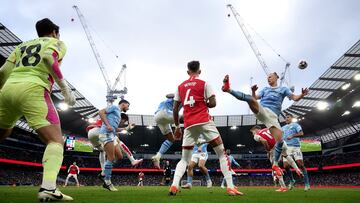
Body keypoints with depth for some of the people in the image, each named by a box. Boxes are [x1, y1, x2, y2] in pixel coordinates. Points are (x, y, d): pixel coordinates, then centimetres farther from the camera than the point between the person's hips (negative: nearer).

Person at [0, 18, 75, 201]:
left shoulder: (22, 45, 30)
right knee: (56, 141, -8)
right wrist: (65, 87, -8)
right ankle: (48, 188, -28)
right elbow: (49, 57, -8)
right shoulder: (57, 43, 17)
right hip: (32, 89, -6)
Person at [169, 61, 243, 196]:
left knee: (184, 159, 13)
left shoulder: (180, 87, 14)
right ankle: (230, 187, -2)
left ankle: (174, 185, -6)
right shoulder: (204, 84, 4)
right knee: (222, 153, 5)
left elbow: (175, 109, 12)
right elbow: (213, 103, -5)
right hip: (204, 121, -3)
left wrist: (177, 126, 20)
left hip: (188, 125, 3)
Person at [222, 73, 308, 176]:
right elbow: (255, 98, 16)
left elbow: (295, 98, 9)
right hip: (261, 110, 0)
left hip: (272, 116, 0)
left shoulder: (283, 89, 21)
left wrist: (302, 94, -13)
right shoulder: (265, 89, 26)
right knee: (250, 99, -30)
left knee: (280, 140, -12)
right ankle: (228, 89, -46)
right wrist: (253, 91, -5)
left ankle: (275, 164, 5)